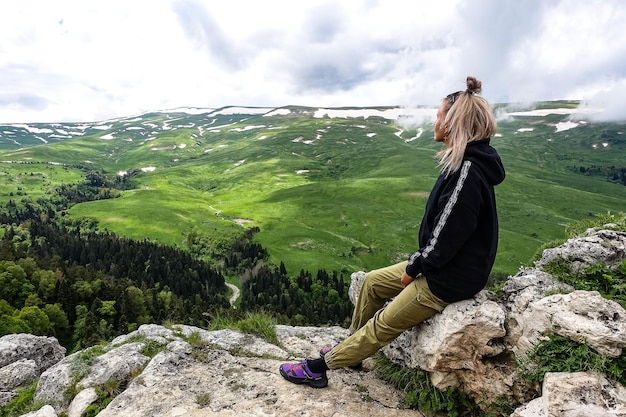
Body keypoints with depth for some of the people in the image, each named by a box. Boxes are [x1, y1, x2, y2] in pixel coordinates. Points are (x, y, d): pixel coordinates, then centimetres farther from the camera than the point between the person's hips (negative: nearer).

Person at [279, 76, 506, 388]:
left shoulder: (467, 172, -27)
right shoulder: (464, 162, 6)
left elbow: (445, 237, -27)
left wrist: (414, 268, -12)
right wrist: (418, 260, 6)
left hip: (449, 278, -9)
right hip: (441, 262, 9)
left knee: (383, 325, 0)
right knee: (373, 281, 15)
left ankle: (319, 367, 15)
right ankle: (351, 347, 31)